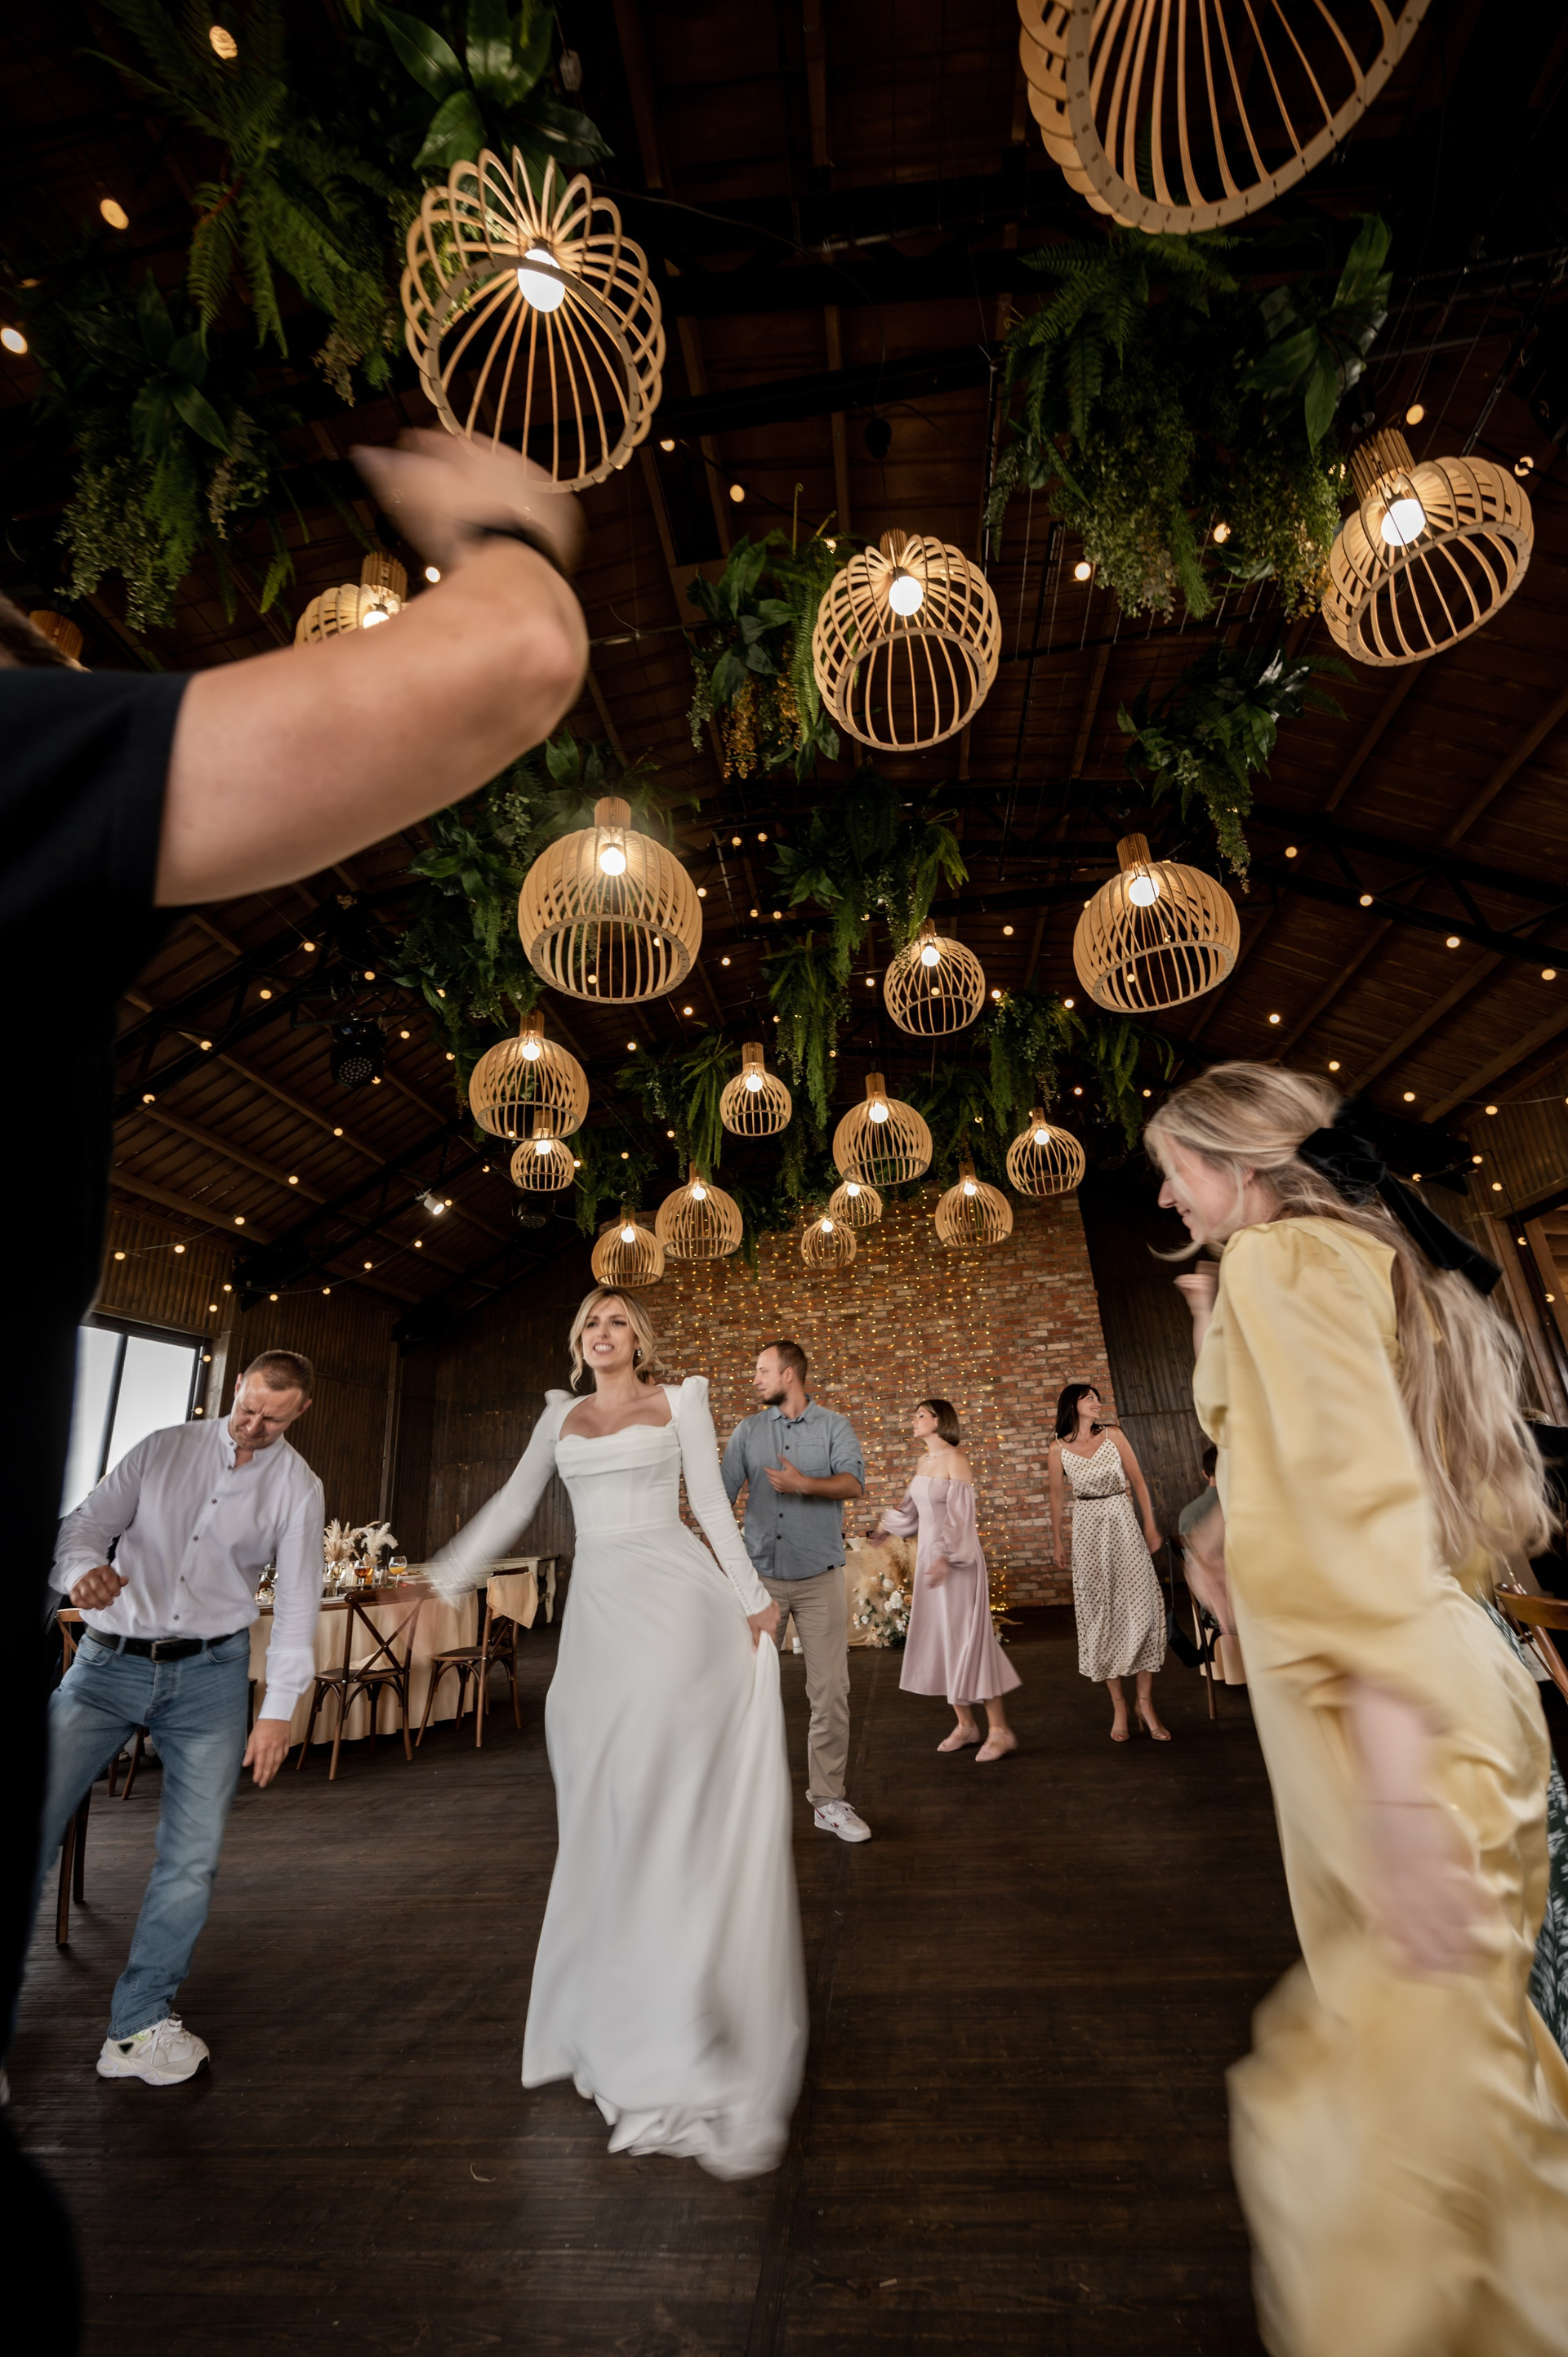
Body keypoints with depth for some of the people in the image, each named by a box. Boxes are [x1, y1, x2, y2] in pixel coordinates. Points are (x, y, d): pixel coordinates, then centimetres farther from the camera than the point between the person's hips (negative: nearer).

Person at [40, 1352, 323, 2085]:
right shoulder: (166, 1449, 3)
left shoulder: (297, 1486, 0)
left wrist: (279, 1708, -7)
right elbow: (86, 1523, 3)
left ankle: (137, 2027, 19)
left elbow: (297, 1598, -3)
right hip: (109, 1664, 1)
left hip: (209, 1673, 0)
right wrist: (85, 1569, -21)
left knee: (193, 1853, 0)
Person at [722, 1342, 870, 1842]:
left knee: (830, 1692, 2)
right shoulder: (747, 1431, 7)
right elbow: (723, 1494, 5)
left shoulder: (834, 1426, 1)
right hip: (759, 1576, 2)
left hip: (819, 1578, -1)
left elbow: (854, 1482, -13)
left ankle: (828, 1801, 17)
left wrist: (805, 1484, -29)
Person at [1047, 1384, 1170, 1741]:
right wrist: (1056, 1541, 13)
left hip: (1124, 1526, 0)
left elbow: (1138, 1481, 6)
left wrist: (1151, 1525, 4)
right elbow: (1057, 1496, 9)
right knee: (1101, 1612, 4)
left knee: (1142, 1606, -5)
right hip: (1088, 1531, 0)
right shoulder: (1059, 1449, -1)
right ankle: (1118, 1705, 13)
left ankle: (1146, 1702, 7)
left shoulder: (1113, 1436, 0)